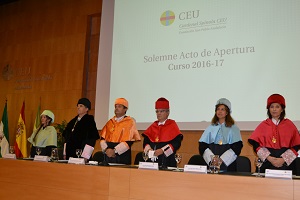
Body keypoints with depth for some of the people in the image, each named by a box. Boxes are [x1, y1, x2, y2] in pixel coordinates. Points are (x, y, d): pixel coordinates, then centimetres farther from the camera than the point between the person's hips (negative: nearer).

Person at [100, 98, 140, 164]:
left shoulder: (130, 122, -2)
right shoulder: (110, 122, 13)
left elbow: (129, 141, -10)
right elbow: (103, 138, 7)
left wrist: (115, 150, -16)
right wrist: (106, 149, -11)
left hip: (122, 155, -4)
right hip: (108, 154, 4)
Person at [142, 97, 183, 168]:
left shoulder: (172, 125, 0)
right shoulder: (153, 126, 13)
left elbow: (177, 143, -10)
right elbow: (146, 141, 10)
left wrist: (162, 150, -19)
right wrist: (148, 149, -11)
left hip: (167, 160, -4)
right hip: (152, 159, 4)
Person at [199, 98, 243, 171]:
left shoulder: (234, 129, 8)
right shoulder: (210, 128, 14)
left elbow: (237, 148, -2)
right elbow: (202, 146, 7)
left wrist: (222, 160, -13)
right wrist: (211, 159, -10)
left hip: (228, 164, -1)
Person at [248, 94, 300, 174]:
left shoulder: (289, 125, 6)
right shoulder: (263, 125, 7)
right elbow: (256, 145, 0)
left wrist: (283, 159, -10)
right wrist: (269, 158, -12)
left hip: (286, 164, 0)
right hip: (267, 163, 0)